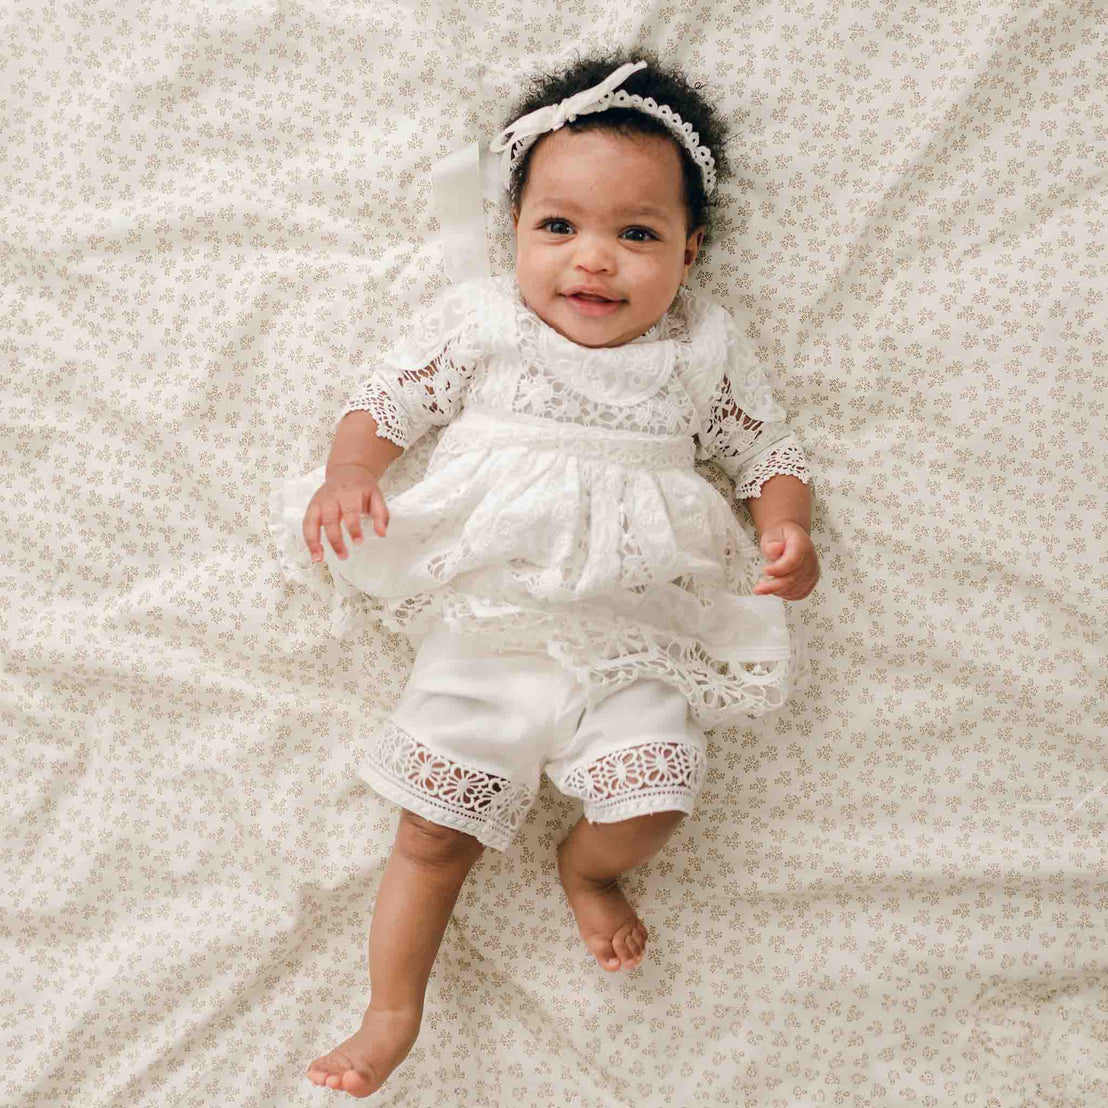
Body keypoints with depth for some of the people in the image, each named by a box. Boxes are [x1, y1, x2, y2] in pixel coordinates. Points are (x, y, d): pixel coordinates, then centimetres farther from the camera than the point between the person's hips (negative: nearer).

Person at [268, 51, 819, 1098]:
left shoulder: (701, 346, 5)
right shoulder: (479, 320, 2)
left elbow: (767, 448, 13)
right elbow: (384, 400, 5)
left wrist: (787, 531, -7)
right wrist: (350, 473, -16)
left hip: (630, 636, 1)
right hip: (484, 625, 0)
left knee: (654, 802, -16)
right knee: (433, 833, 0)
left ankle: (585, 865, 21)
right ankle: (391, 1017, 20)